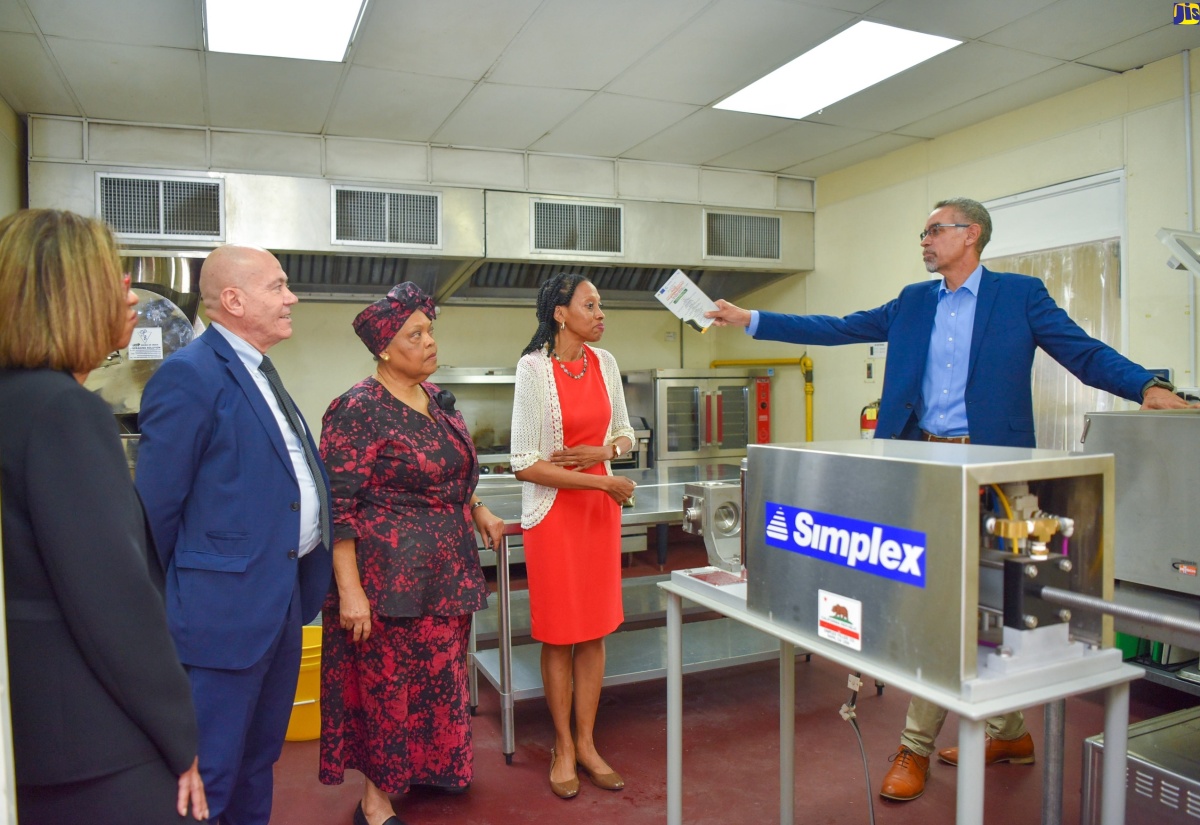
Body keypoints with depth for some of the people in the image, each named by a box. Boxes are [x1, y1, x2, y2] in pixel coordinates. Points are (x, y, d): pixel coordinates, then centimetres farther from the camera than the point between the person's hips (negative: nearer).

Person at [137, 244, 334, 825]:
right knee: (209, 774, 6)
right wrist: (173, 598, -7)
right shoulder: (190, 375, -16)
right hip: (227, 604, -9)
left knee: (259, 757, 22)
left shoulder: (259, 373, 13)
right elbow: (156, 507, -15)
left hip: (284, 595, 9)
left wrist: (307, 579, 12)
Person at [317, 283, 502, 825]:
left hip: (446, 573, 8)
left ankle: (427, 768, 40)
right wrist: (349, 591, -21)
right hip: (388, 576, -7)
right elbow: (337, 507, -18)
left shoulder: (436, 398, 8)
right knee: (389, 686, 5)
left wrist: (478, 512, 10)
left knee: (440, 675, 18)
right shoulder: (358, 410, -16)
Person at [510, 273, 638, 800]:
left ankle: (586, 743, 25)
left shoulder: (604, 363, 3)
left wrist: (603, 450, -9)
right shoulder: (534, 367, -13)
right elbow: (525, 465, -16)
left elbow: (625, 434, 14)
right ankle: (563, 746, 24)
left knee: (594, 630, 10)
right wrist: (602, 480, -16)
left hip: (599, 506, 5)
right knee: (558, 633, 6)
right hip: (552, 510, -5)